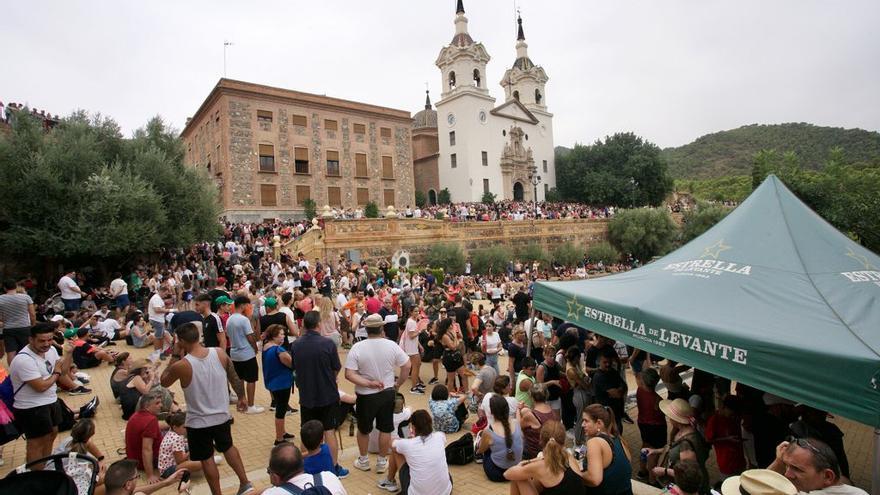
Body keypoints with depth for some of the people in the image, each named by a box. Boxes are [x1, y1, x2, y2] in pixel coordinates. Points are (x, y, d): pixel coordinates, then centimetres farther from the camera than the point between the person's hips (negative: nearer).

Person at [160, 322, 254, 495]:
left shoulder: (181, 365, -23)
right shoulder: (220, 353, -12)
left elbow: (164, 382, -1)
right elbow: (234, 378, 0)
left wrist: (175, 356, -2)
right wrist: (242, 397, 16)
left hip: (198, 422, -4)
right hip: (222, 416, 4)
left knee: (207, 459, 16)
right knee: (228, 447, 27)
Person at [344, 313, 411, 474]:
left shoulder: (357, 348, -17)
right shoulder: (392, 345, -12)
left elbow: (349, 374, -21)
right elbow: (407, 366, -4)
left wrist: (368, 384, -19)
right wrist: (398, 383, 6)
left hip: (365, 395, -1)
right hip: (387, 393, 1)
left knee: (363, 429, 20)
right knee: (385, 429, 15)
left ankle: (363, 461, 36)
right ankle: (382, 462, 29)